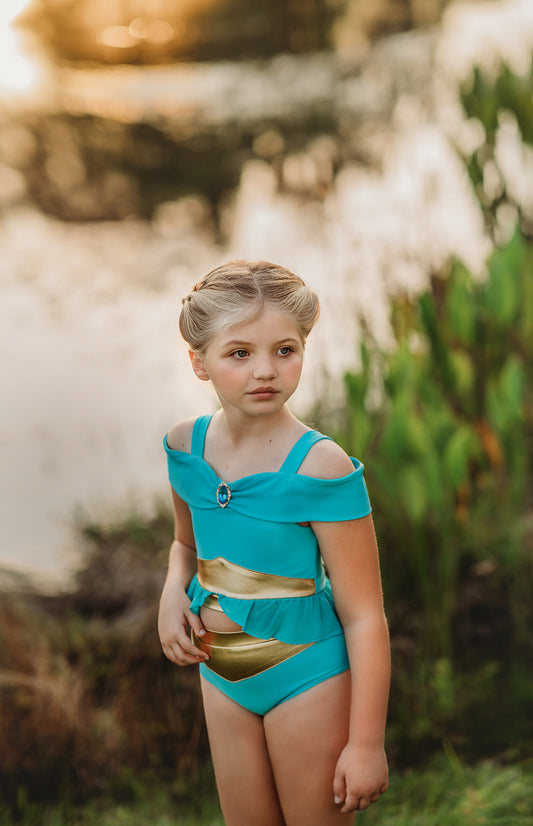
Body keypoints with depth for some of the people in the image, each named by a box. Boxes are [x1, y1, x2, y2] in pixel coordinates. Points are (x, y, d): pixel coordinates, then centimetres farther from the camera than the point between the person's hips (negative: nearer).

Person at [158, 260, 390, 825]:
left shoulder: (319, 467, -23)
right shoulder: (186, 446, -5)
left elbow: (363, 615, -19)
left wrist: (366, 742, -17)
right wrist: (172, 594, -7)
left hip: (306, 675, -5)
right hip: (221, 672, 5)